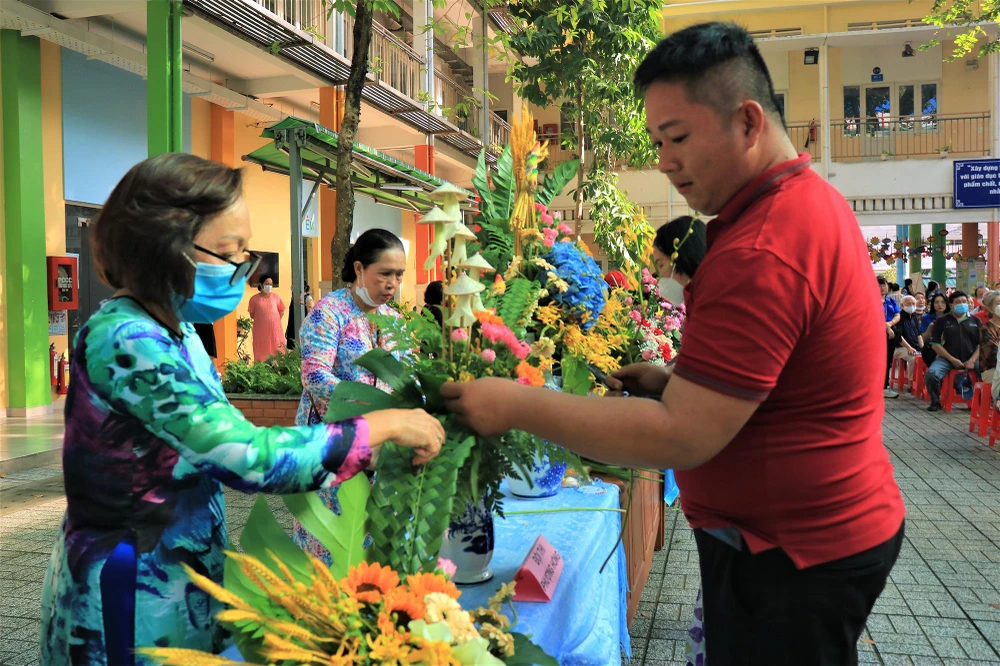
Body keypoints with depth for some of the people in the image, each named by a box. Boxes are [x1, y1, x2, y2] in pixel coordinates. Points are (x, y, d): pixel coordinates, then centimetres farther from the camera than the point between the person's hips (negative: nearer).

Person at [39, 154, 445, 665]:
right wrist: (383, 426, -22)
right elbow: (250, 457, -32)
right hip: (134, 606, -8)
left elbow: (225, 443, 4)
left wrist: (363, 450, -5)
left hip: (181, 583, 8)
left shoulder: (177, 333, 2)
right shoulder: (124, 342, -26)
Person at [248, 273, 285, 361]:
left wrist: (274, 320, 3)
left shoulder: (275, 297, 5)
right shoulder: (254, 299, 0)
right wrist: (262, 319, 0)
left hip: (275, 330, 2)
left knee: (277, 354, 1)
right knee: (261, 355, -2)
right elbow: (252, 315, 7)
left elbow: (282, 312, 12)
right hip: (261, 331, -2)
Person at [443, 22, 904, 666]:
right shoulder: (811, 201, 8)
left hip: (792, 556, -10)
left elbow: (683, 438, -28)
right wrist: (677, 379, 5)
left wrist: (519, 406, -21)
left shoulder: (763, 251, -27)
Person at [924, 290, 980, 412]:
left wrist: (972, 360, -8)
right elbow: (935, 344, 0)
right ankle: (935, 402, -4)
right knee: (931, 375, -30)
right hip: (947, 358, -1)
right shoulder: (942, 321, 8)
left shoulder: (975, 321, 14)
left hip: (971, 358, 1)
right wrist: (952, 359, -8)